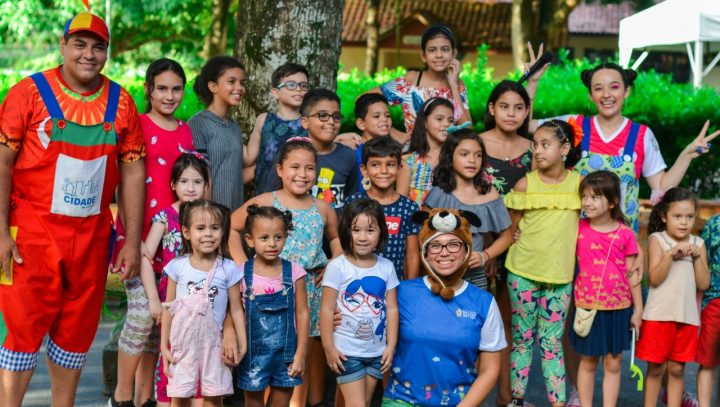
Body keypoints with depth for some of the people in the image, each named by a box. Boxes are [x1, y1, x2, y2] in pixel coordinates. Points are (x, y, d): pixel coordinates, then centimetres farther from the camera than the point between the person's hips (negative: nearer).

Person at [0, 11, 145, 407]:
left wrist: (132, 241, 4)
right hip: (33, 231, -3)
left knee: (77, 329, 11)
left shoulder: (120, 101, 5)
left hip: (91, 236, 4)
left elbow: (132, 171, 7)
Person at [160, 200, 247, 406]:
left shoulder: (228, 269, -5)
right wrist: (164, 346, 2)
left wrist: (242, 343, -3)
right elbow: (169, 309, 2)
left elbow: (236, 309, 1)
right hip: (183, 343, 0)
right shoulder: (177, 266, -3)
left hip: (214, 344, 0)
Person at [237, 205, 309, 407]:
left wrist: (301, 353, -2)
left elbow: (302, 313, -1)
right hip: (254, 352, -1)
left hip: (285, 352, 1)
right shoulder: (242, 273, -6)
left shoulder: (294, 271, -4)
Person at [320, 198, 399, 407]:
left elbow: (392, 309, 4)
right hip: (347, 351, -4)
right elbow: (327, 309, -9)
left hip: (377, 352, 4)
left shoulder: (386, 267, 2)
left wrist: (391, 346, 0)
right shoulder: (337, 267, -10)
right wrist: (329, 348, -11)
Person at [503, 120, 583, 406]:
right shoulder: (525, 184, -4)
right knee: (522, 339, 9)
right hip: (524, 272, 0)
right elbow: (510, 230, 4)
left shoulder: (579, 182, -3)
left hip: (561, 274, 0)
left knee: (552, 342, 7)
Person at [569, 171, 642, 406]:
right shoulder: (578, 228, -4)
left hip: (618, 309, 0)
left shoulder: (625, 234, -5)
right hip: (587, 307, 0)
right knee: (588, 362, 10)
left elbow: (632, 274, 1)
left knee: (613, 363, 8)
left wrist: (638, 310, 3)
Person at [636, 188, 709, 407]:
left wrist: (697, 257, -9)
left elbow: (703, 284, 2)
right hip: (659, 315, -3)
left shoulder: (698, 244, 7)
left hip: (687, 316, 3)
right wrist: (671, 253, -21)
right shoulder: (657, 239, -2)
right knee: (656, 368, 4)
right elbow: (654, 279, -12)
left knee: (677, 369, 8)